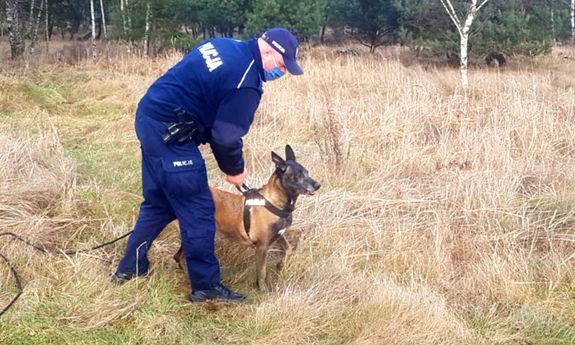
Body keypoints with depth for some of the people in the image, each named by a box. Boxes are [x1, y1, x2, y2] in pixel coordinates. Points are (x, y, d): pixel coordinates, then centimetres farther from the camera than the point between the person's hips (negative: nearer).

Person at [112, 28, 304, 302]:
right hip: (169, 133, -10)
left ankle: (130, 267, 32)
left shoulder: (224, 45, 12)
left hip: (149, 117, 10)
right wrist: (234, 170, 5)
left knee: (158, 203, 22)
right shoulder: (246, 82, -17)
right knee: (198, 210, 0)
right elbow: (227, 136, -15)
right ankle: (206, 285, 8)